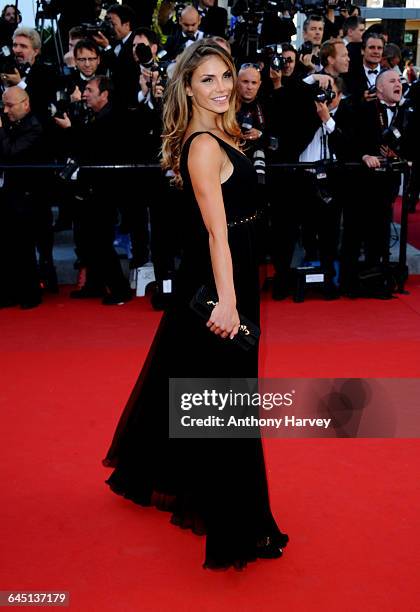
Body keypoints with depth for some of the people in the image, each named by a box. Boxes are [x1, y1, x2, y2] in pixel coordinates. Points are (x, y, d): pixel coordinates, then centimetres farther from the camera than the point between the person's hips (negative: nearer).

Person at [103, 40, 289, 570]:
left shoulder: (217, 137, 11)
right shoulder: (204, 146, -18)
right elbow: (216, 230, -26)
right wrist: (226, 299, -30)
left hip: (228, 276, 10)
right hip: (218, 280, -10)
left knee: (187, 380, 23)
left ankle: (151, 475, 44)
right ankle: (234, 524, 11)